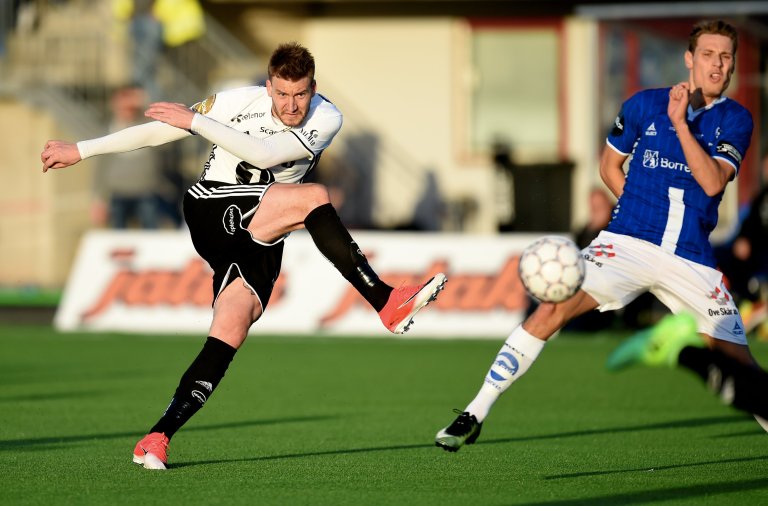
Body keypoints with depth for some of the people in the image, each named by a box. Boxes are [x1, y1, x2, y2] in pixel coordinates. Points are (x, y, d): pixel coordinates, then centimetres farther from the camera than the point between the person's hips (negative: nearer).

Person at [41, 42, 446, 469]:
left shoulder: (326, 120, -3)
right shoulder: (241, 101, -4)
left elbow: (264, 154, -18)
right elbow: (160, 129, 3)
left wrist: (195, 121, -18)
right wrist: (81, 150, 5)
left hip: (258, 241, 3)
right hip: (210, 212, -3)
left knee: (230, 333, -16)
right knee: (315, 198, -25)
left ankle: (157, 439, -18)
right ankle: (388, 304, -28)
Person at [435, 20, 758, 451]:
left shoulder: (736, 120, 3)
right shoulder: (645, 104, 5)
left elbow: (712, 182, -12)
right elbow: (610, 165, 18)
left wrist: (680, 123, -17)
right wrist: (642, 209, 6)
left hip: (691, 259, 1)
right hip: (628, 241, 0)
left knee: (738, 361, -3)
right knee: (553, 309, -19)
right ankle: (474, 415, -15)